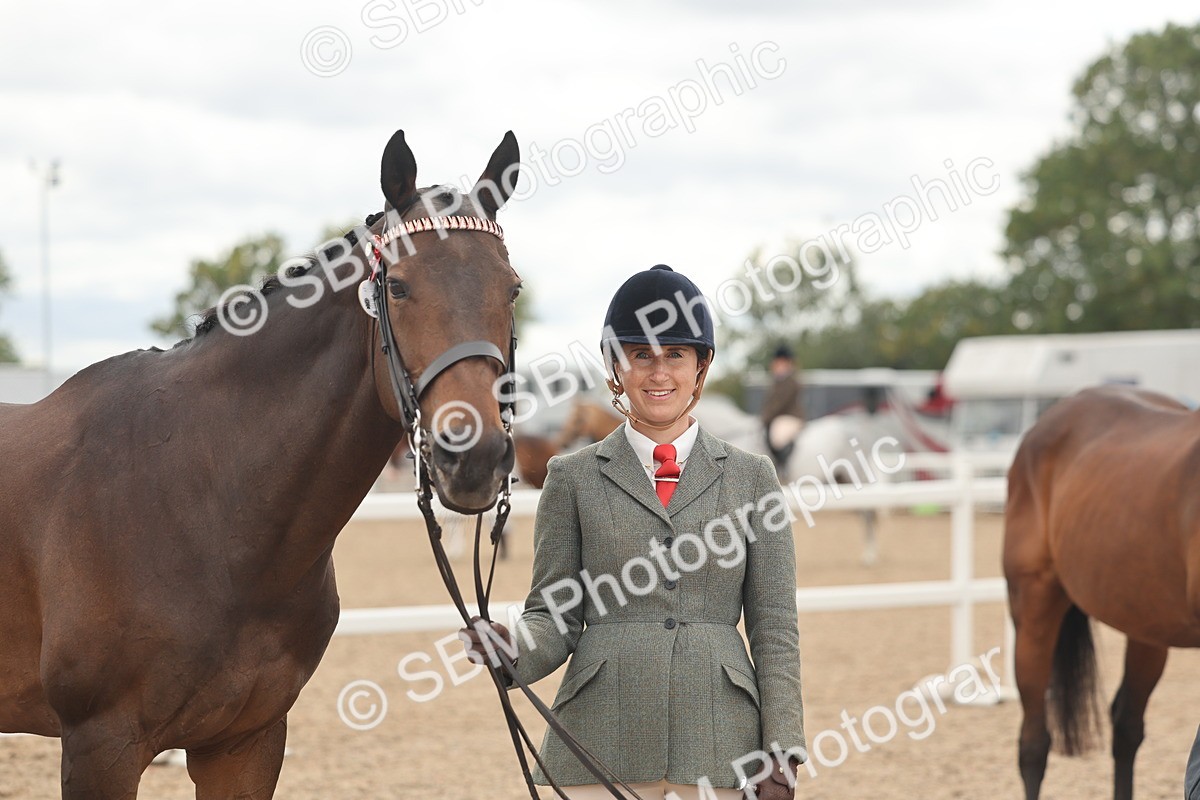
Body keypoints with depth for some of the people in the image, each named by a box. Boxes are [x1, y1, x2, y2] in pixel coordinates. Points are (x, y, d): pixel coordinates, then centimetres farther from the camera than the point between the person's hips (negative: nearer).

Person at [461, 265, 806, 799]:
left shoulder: (751, 478, 9)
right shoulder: (573, 478, 8)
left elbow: (775, 629, 7)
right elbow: (556, 616, 6)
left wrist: (781, 754, -1)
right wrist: (513, 650, -17)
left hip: (717, 750, 0)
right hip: (602, 749, 0)